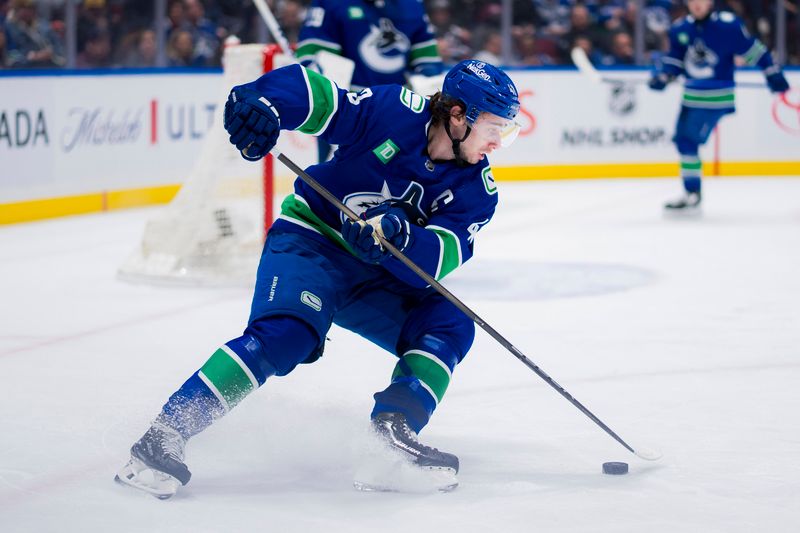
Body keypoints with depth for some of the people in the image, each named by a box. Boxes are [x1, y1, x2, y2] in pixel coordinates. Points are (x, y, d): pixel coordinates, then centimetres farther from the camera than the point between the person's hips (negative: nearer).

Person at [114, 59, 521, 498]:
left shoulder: (477, 188, -7)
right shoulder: (396, 113, -18)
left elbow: (436, 261, -20)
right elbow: (309, 90, -21)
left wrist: (399, 236, -41)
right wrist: (260, 102, -42)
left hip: (375, 278, 6)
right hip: (310, 241, -6)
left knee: (449, 324, -14)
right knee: (287, 334, -29)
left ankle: (393, 431, -18)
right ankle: (166, 434, -30)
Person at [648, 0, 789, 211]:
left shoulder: (728, 25, -12)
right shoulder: (680, 29, 4)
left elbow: (753, 49, -6)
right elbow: (674, 59, 14)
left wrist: (773, 74, -3)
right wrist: (662, 77, -3)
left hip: (717, 98, -7)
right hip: (692, 96, 7)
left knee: (688, 141, -14)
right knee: (682, 140, 9)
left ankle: (692, 195, -6)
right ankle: (692, 193, 24)